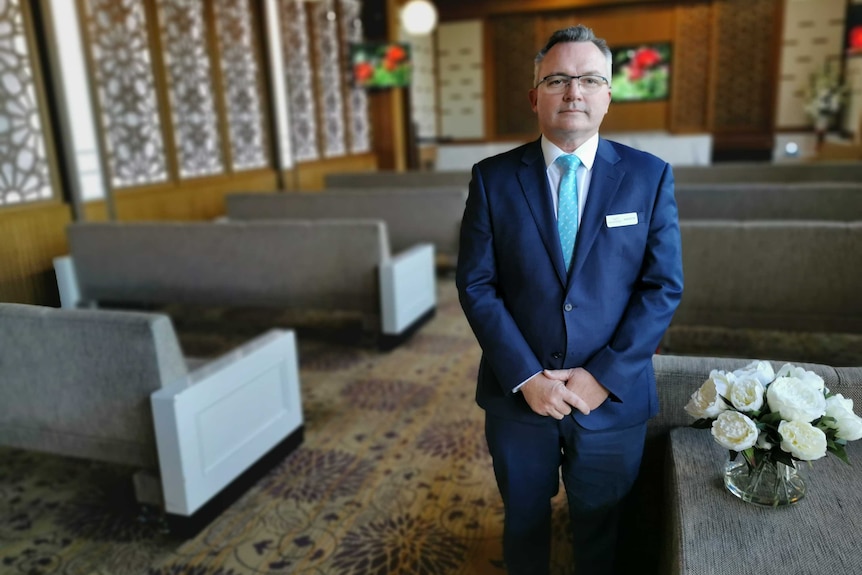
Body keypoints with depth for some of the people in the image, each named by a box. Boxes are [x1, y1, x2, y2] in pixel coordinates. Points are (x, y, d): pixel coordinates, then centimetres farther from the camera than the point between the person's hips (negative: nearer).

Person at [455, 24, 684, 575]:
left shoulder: (650, 176, -4)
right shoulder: (493, 177, -4)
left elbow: (663, 286, -6)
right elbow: (476, 285, -7)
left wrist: (605, 375, -14)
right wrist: (526, 376, -15)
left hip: (612, 397, 0)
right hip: (517, 394, 0)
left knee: (601, 531, 22)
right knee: (524, 523, 22)